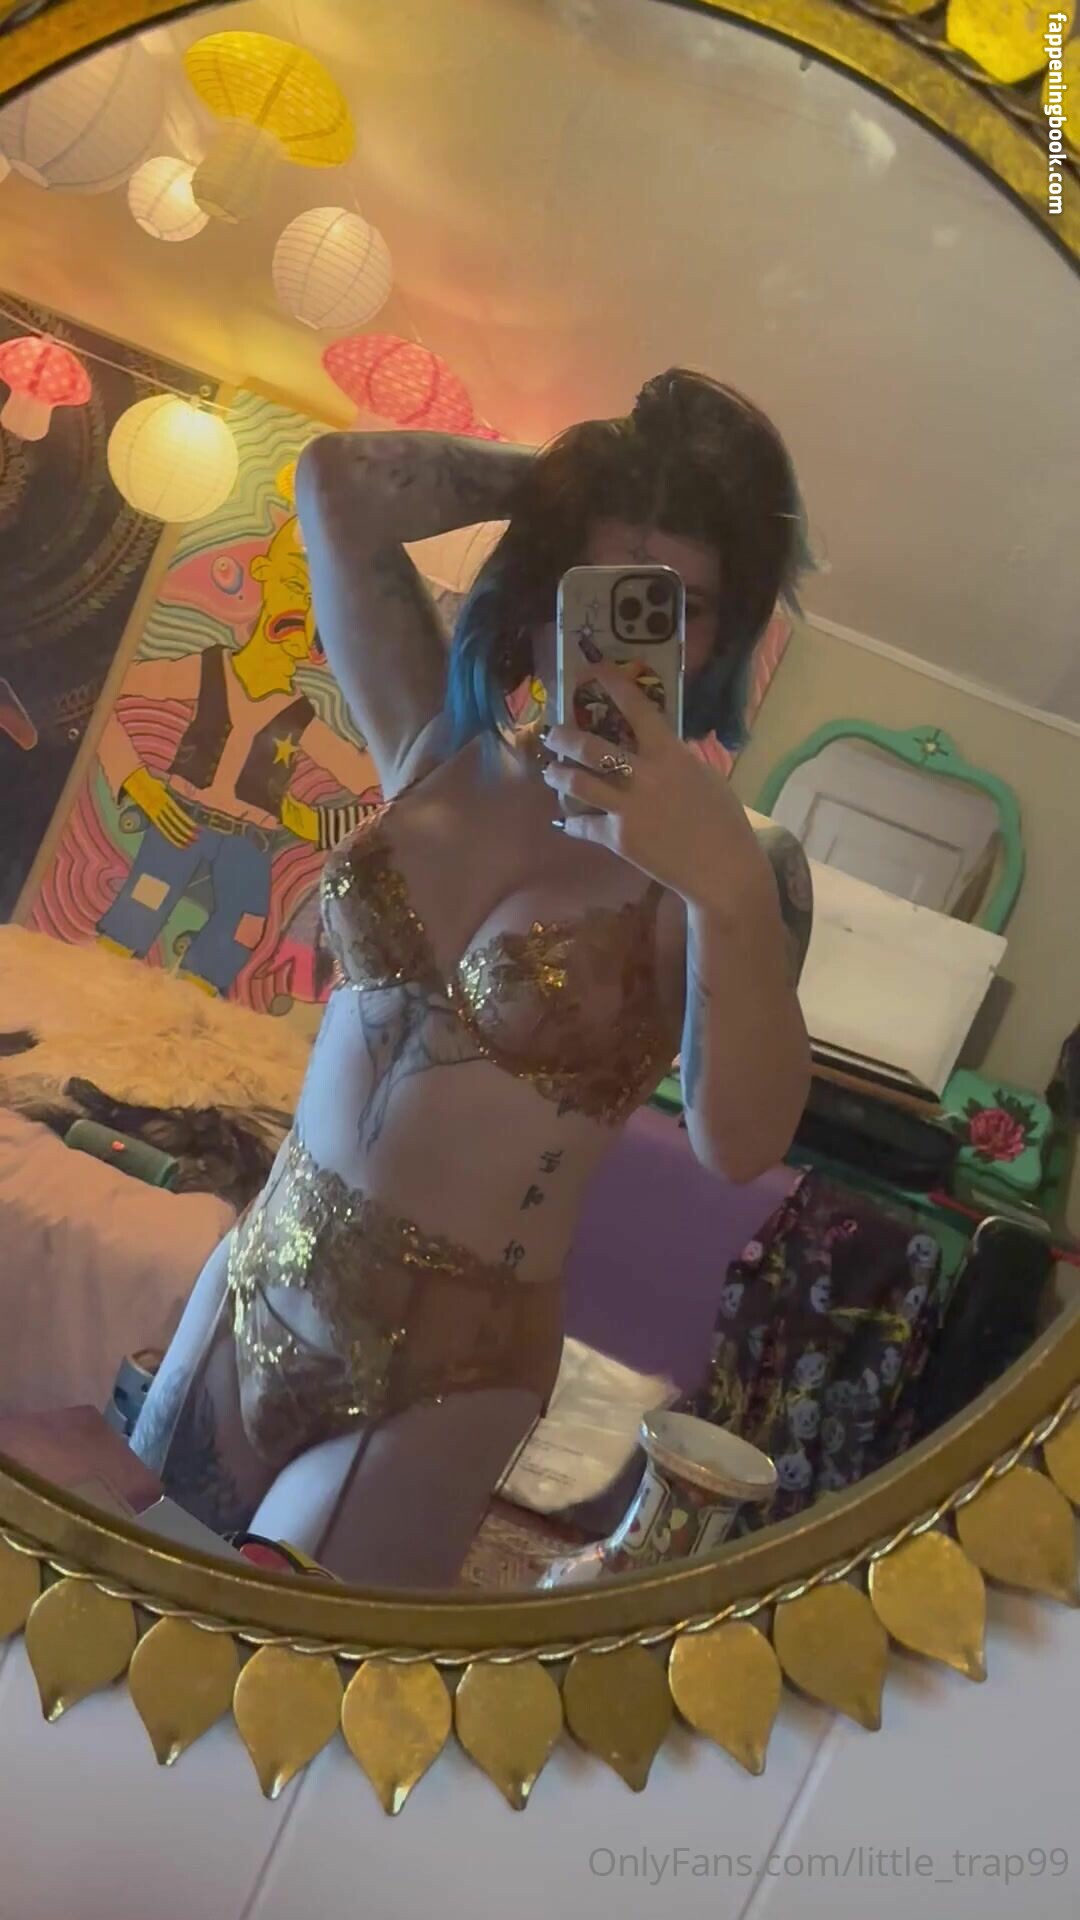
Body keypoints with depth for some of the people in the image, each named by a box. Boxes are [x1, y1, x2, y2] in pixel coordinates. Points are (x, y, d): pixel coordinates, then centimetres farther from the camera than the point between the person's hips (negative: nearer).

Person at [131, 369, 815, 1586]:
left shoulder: (730, 861, -14)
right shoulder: (439, 750, -2)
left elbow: (741, 1145, -29)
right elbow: (337, 483, -3)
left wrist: (730, 889, -41)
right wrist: (558, 475, -6)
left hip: (450, 1364, -5)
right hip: (259, 1281, 5)